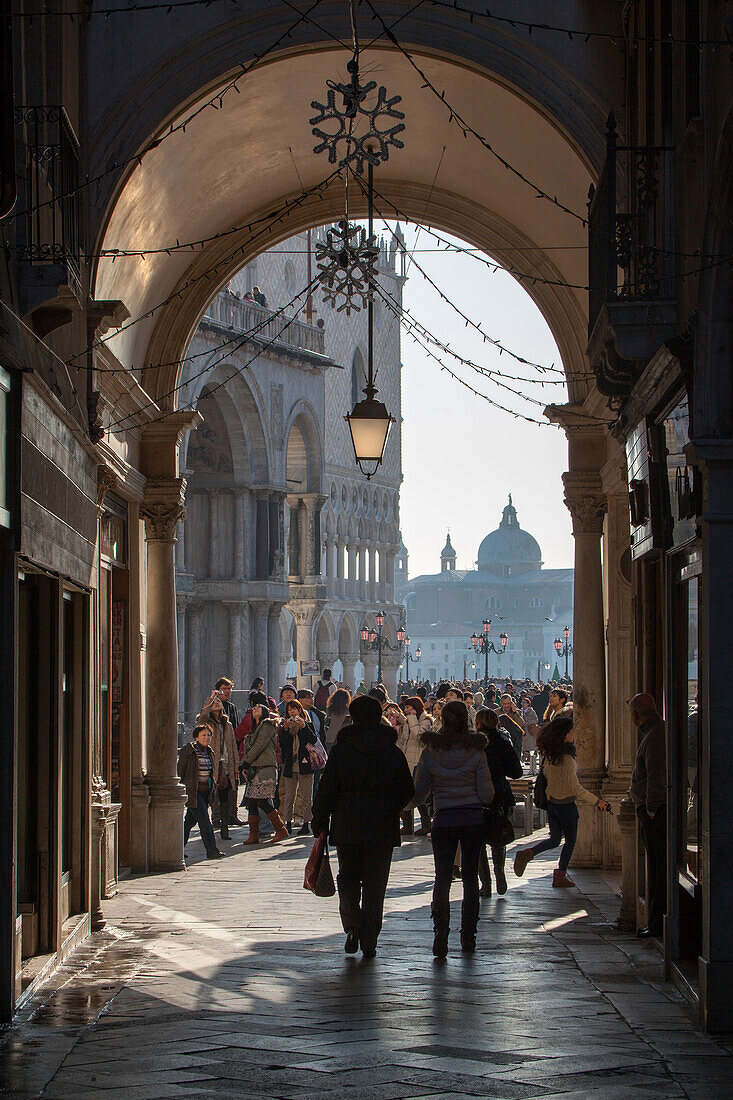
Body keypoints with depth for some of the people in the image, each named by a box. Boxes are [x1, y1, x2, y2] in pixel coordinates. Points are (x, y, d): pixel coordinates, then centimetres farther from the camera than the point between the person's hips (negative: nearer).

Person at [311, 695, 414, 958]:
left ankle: (352, 927, -5)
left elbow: (327, 789, -3)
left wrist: (320, 823, 5)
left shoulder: (341, 749, -4)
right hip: (383, 828, 1)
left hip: (346, 827, -1)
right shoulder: (393, 752, 0)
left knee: (348, 879, 14)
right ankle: (369, 942, 5)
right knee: (375, 886, 7)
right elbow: (407, 791, 6)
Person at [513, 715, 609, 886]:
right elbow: (575, 789, -22)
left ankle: (528, 853, -1)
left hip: (551, 802, 7)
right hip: (566, 804, -7)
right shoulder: (566, 759, -23)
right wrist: (596, 801, -12)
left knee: (554, 840, 18)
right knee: (570, 840, 11)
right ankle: (560, 875, 14)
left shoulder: (550, 755, 0)